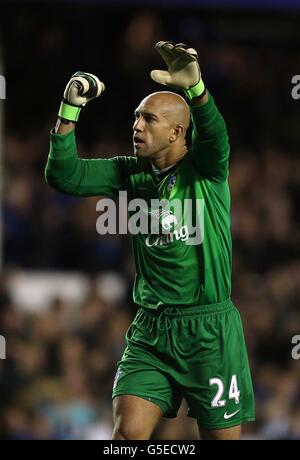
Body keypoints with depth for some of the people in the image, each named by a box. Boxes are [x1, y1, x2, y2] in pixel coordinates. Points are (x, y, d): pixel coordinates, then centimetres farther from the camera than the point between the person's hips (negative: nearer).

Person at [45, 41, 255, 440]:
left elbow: (215, 135, -27)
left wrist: (194, 87, -48)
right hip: (150, 331, 3)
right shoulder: (132, 173, 7)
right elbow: (64, 176, -1)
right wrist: (70, 108, -14)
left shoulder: (205, 169, -4)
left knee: (222, 436, 2)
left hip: (209, 330, -3)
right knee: (128, 432, -11)